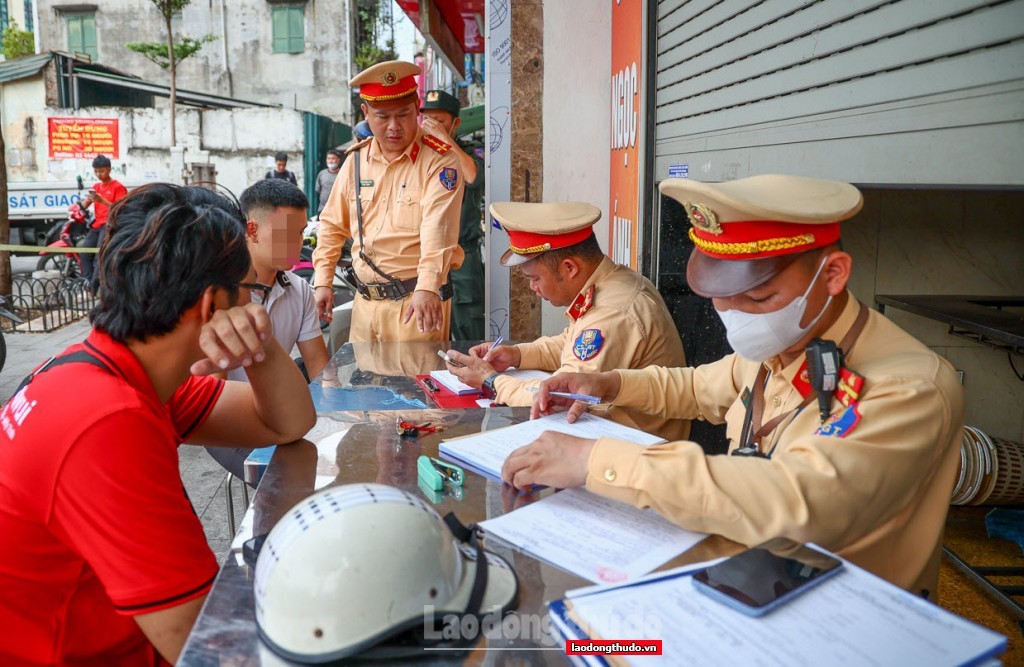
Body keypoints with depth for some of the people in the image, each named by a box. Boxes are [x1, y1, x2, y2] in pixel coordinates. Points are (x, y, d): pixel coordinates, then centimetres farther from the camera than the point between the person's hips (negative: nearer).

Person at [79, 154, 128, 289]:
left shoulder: (118, 187, 0)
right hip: (97, 224, 7)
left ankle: (93, 288, -26)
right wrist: (87, 199, -11)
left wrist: (102, 200, -22)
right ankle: (87, 285, -9)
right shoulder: (96, 186, 19)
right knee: (84, 252, -9)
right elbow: (84, 206, 12)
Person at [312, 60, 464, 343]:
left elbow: (438, 230, -23)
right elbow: (332, 225, 14)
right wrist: (322, 282, 7)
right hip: (365, 301, 6)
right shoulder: (356, 159, 8)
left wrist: (427, 289, -36)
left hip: (418, 301, -5)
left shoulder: (440, 161, -9)